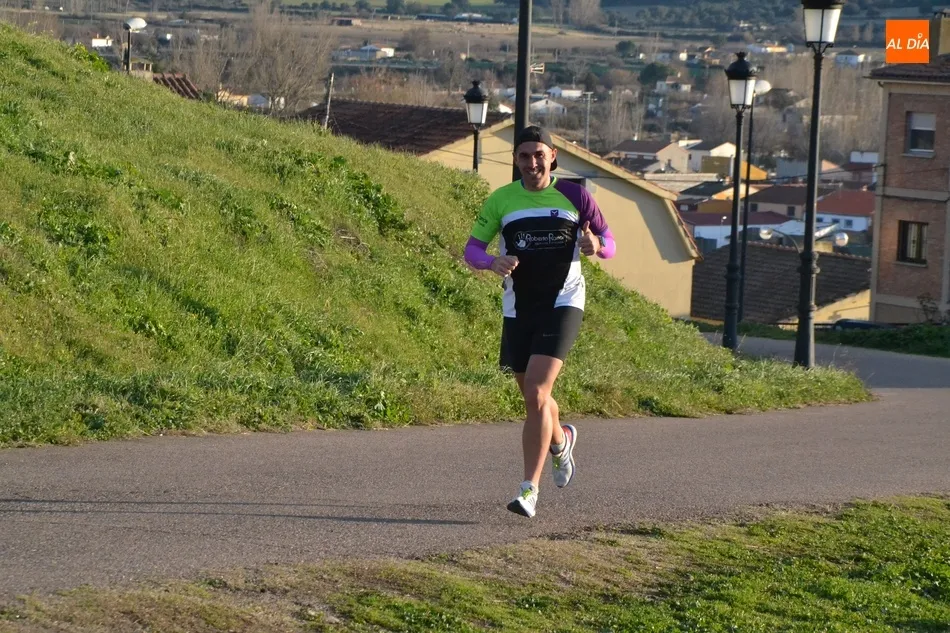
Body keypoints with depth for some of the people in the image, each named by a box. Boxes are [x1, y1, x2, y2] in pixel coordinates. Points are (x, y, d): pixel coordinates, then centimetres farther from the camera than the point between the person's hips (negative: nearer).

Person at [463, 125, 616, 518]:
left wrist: (596, 246, -19)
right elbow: (471, 249, 2)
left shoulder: (574, 196, 0)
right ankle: (561, 441, 50)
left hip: (562, 305, -3)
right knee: (534, 397, 15)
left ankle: (529, 490, -17)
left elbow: (609, 245, 6)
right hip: (518, 309, 3)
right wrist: (493, 262, -21)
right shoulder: (500, 201, 3)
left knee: (536, 394, -18)